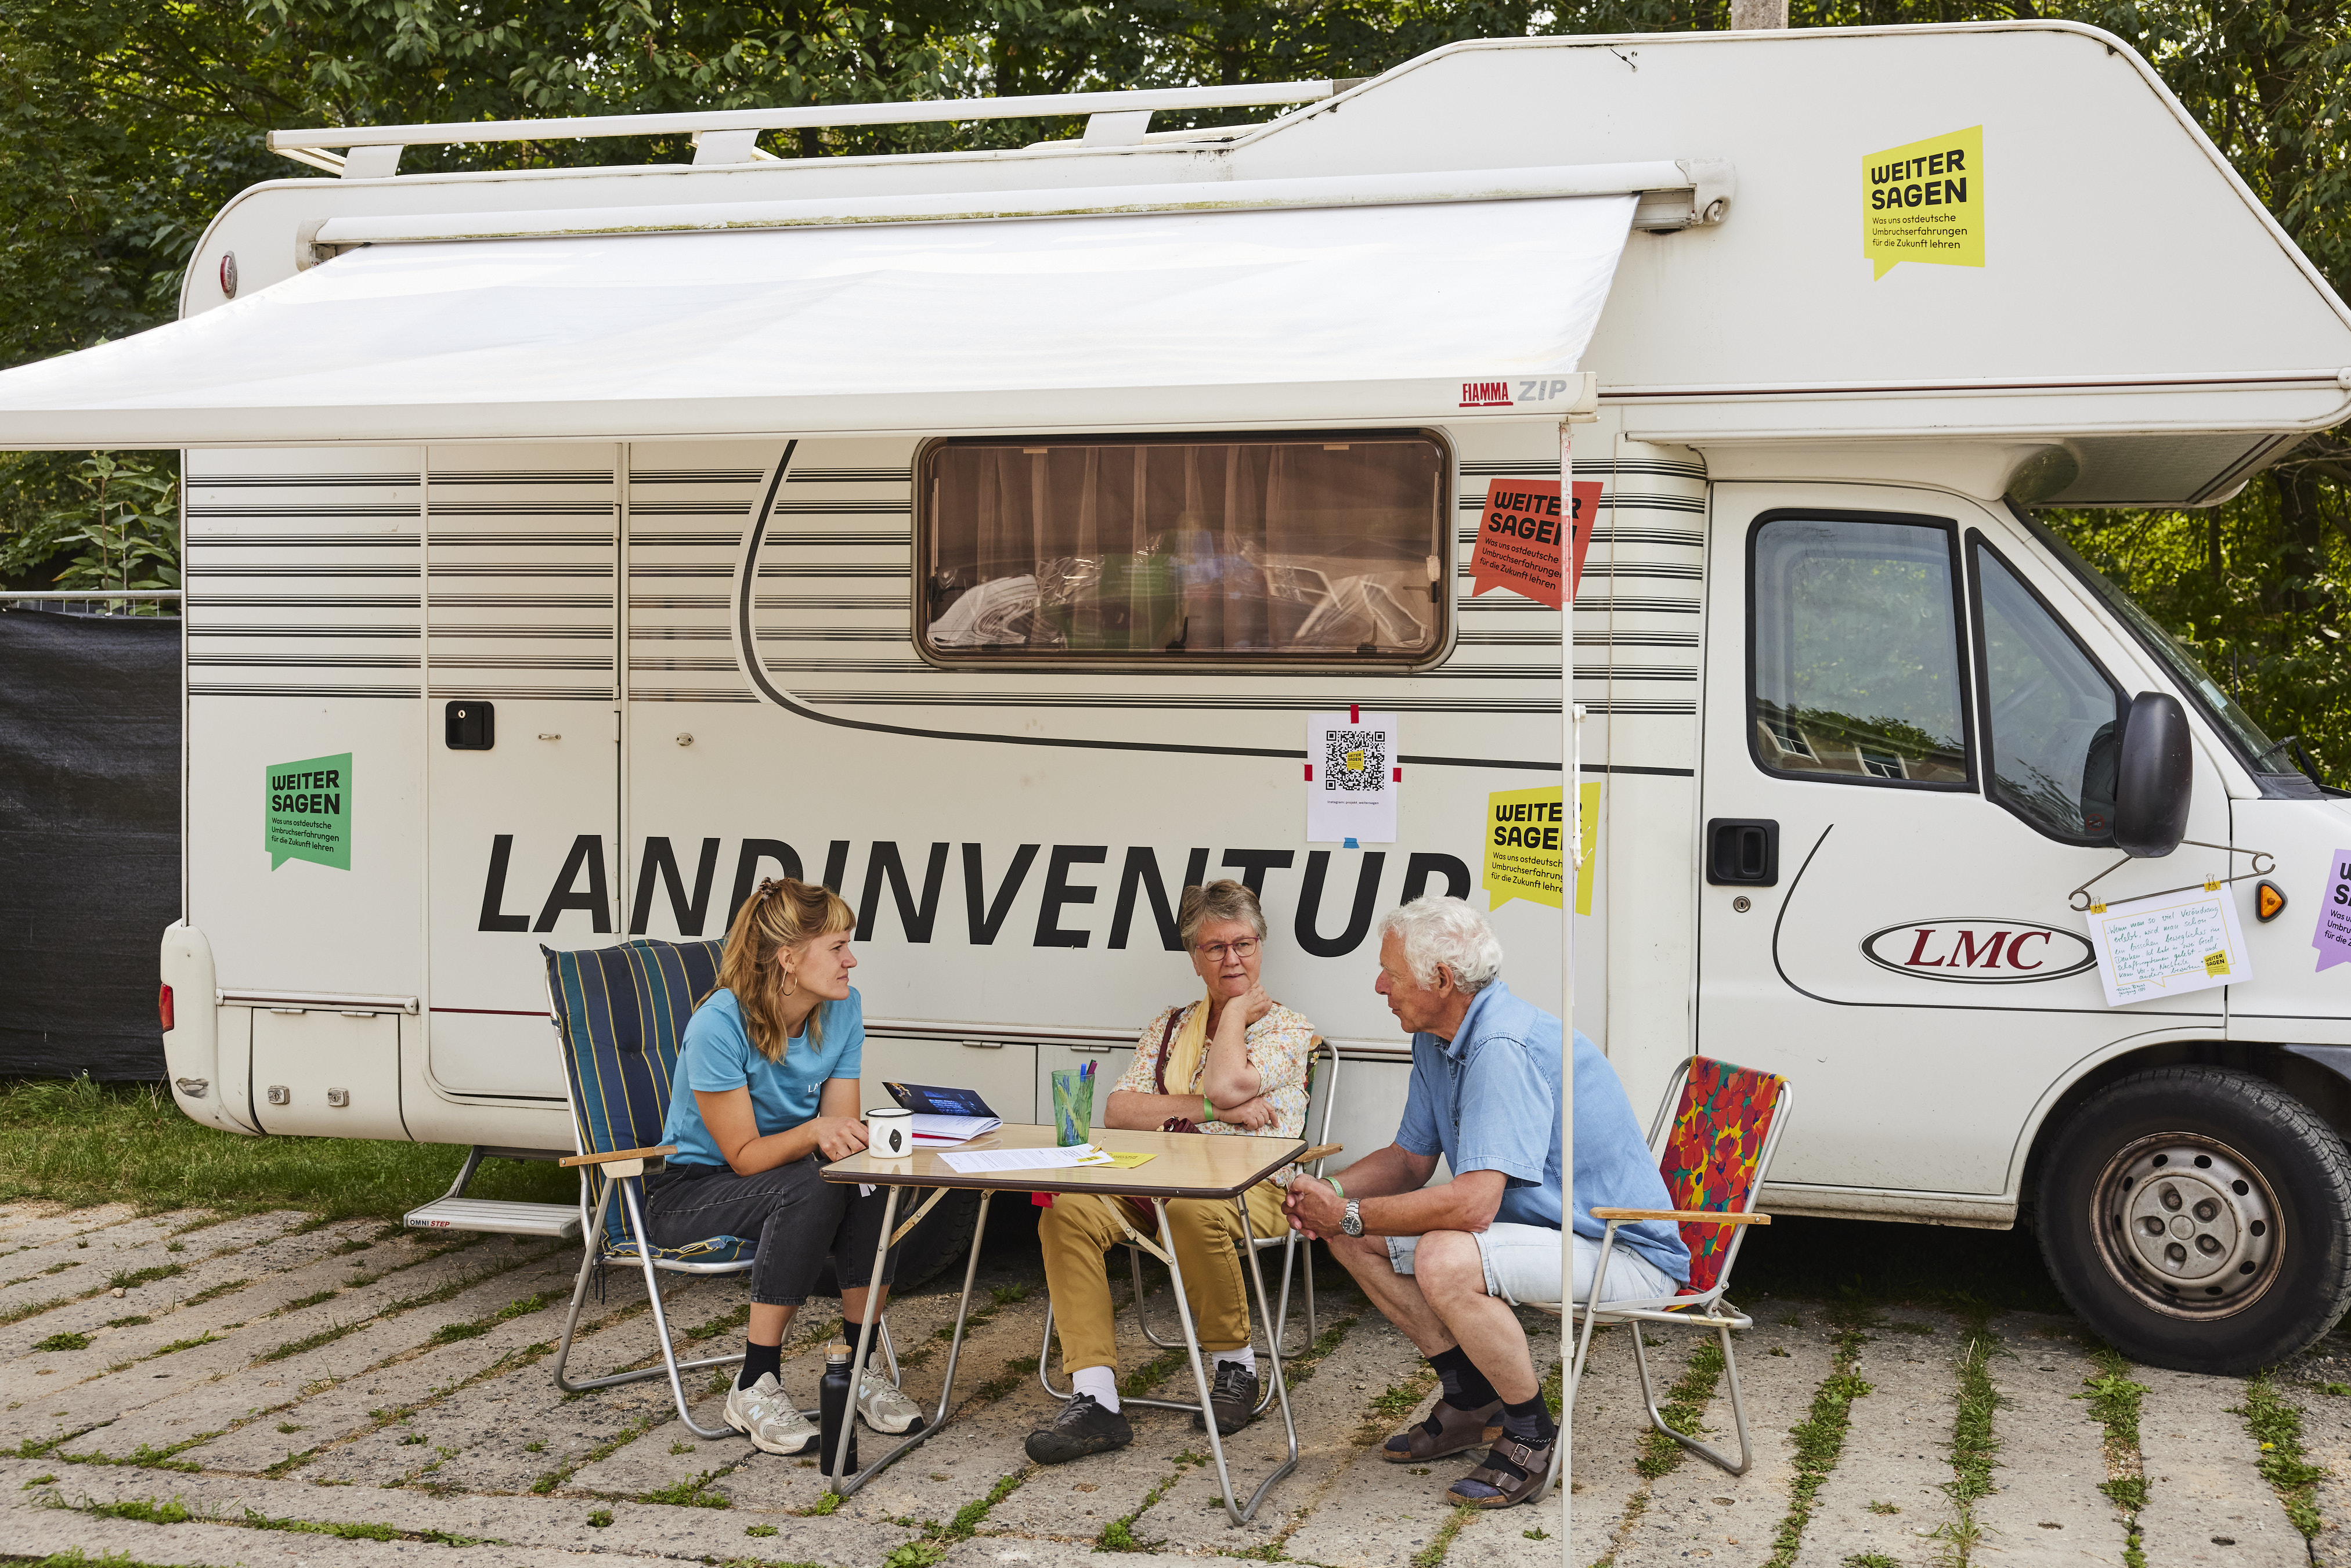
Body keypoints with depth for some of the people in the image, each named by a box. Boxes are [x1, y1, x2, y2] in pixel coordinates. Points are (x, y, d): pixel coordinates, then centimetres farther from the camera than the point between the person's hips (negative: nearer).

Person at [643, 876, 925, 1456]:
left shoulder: (843, 1009, -7)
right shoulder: (718, 1026, -25)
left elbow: (841, 1125, -5)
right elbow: (744, 1155, -21)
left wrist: (847, 1137, -29)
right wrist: (813, 1131, -40)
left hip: (784, 1177, 5)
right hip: (689, 1191, -5)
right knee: (812, 1188, -34)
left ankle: (859, 1367, -14)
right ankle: (754, 1387, -27)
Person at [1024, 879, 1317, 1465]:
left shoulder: (1289, 1028, 7)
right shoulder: (1169, 1026, 21)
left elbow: (1226, 1085, -13)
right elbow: (1118, 1111, 6)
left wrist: (1236, 1012, 4)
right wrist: (1210, 1109, -7)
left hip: (1253, 1186, -4)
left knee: (1193, 1208, -40)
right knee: (1068, 1207, -26)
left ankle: (1236, 1365, -13)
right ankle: (1094, 1401, -29)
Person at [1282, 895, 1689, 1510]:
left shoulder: (1504, 1046, -28)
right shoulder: (1436, 1039, 4)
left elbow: (1473, 1204, -34)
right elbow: (1410, 1160, 15)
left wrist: (1348, 1215, -23)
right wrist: (1331, 1193, -6)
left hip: (1624, 1250, -10)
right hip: (1536, 1223, 10)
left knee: (1445, 1262, -34)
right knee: (1356, 1240, 3)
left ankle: (1531, 1434, -11)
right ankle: (1471, 1400, 13)